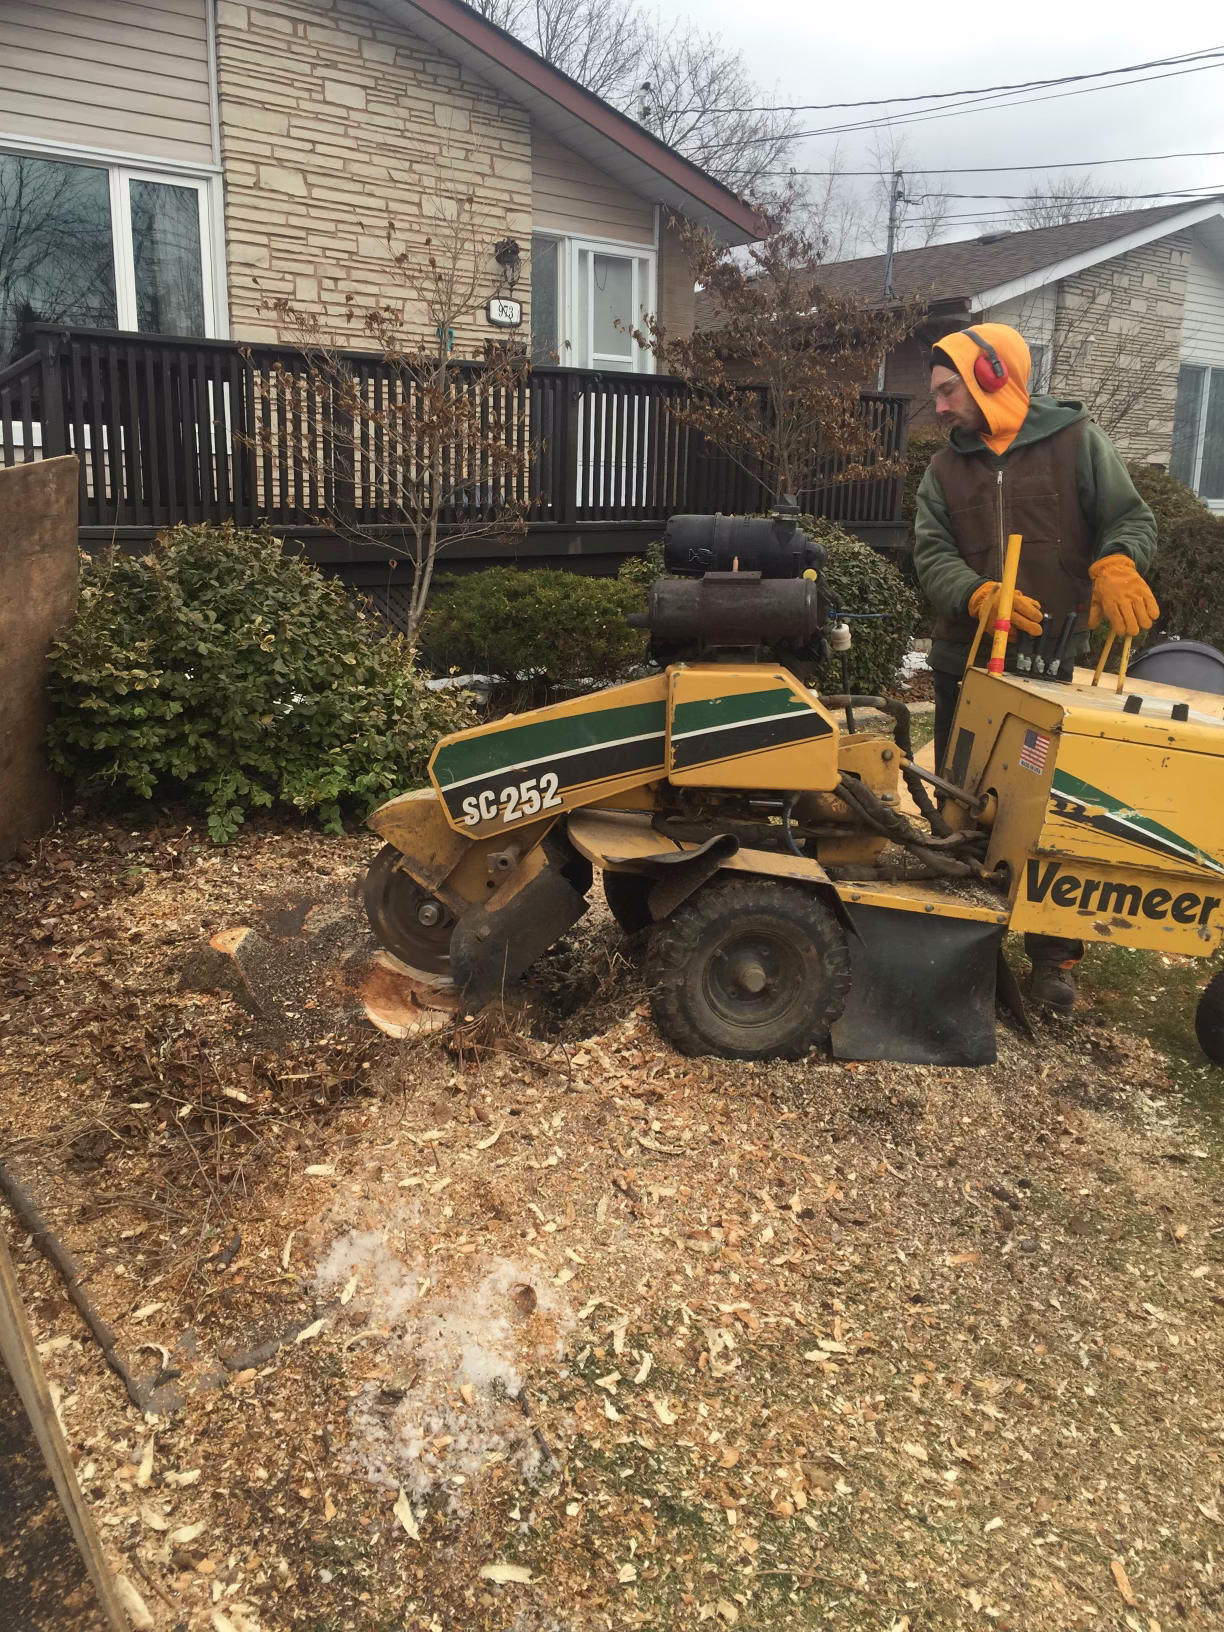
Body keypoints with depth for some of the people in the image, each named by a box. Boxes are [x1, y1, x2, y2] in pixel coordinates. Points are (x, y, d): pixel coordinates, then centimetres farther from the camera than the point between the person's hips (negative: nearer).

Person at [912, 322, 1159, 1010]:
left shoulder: (1077, 441, 2)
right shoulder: (946, 470, 10)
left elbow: (1132, 518, -2)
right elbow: (932, 554, -2)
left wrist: (1116, 565, -26)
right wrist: (980, 597, -23)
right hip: (967, 662, 3)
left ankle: (1056, 953, 16)